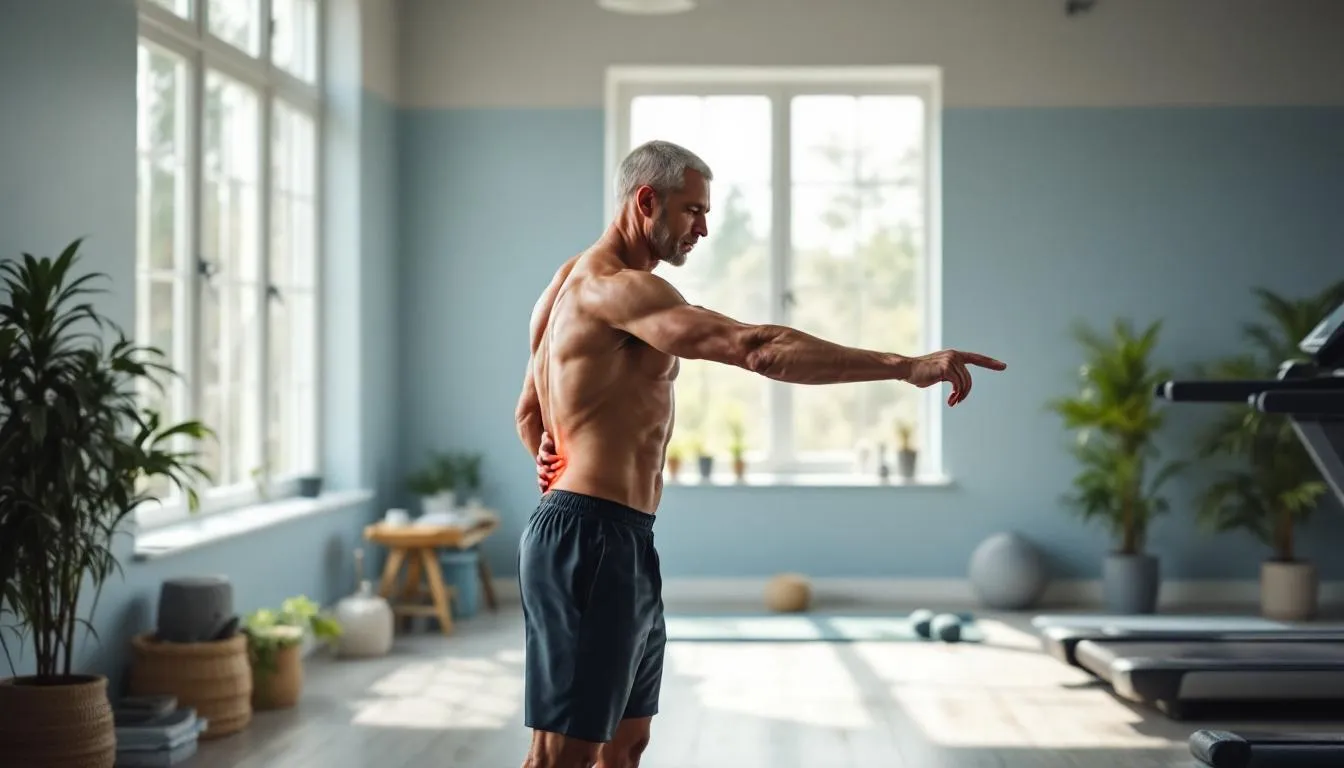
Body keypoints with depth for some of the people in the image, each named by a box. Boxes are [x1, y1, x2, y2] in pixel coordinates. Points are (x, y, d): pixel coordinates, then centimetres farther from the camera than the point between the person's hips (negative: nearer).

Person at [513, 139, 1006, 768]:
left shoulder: (574, 283, 18)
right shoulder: (616, 286, -16)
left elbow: (529, 413, 29)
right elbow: (756, 348, -29)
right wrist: (907, 366, -30)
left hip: (622, 541, 11)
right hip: (594, 540, -11)